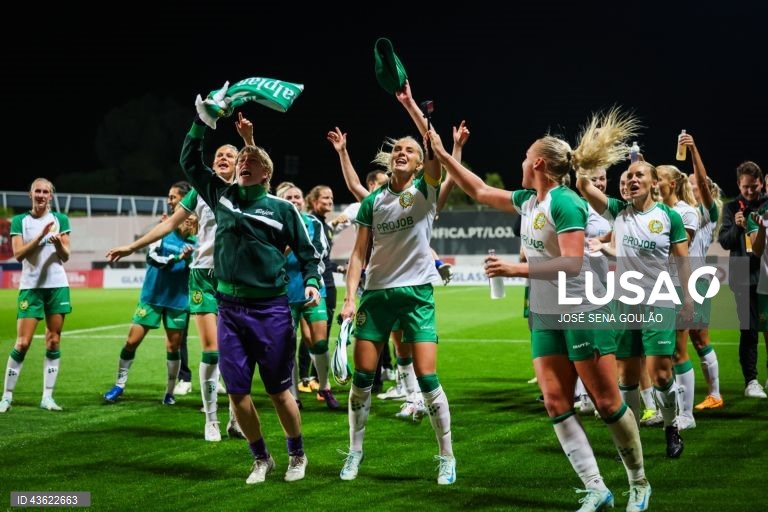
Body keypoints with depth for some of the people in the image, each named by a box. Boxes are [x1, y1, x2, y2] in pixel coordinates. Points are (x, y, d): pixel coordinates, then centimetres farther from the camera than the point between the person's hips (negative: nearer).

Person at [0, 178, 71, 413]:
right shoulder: (19, 221, 2)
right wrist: (41, 236, -19)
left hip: (57, 286, 2)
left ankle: (47, 396, 5)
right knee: (22, 343, -7)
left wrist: (58, 243, -18)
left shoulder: (60, 219, 6)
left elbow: (65, 256, 3)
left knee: (53, 342, 1)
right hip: (31, 286, -2)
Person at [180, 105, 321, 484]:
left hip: (270, 309, -3)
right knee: (237, 391, 3)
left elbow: (307, 252, 7)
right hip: (230, 307, 3)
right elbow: (189, 162, 14)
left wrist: (312, 282, -11)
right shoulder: (221, 196, 9)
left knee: (279, 390, 2)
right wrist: (200, 122, 5)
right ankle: (261, 459, 20)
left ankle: (297, 455, 22)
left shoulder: (282, 209, 1)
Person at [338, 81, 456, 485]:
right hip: (376, 293, 3)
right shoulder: (373, 202, 8)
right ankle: (355, 452, 16)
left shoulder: (426, 189, 1)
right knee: (362, 376, 0)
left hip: (416, 292, -3)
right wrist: (350, 297, -5)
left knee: (426, 378, -8)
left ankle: (447, 458, 4)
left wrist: (409, 104, -20)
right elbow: (359, 253, 6)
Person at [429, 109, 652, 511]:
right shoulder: (528, 201, 9)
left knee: (607, 402, -2)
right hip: (545, 316, 8)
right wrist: (442, 155, 19)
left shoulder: (564, 203, -17)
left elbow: (572, 263, -25)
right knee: (556, 403, -1)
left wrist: (517, 270, -27)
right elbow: (479, 191, 21)